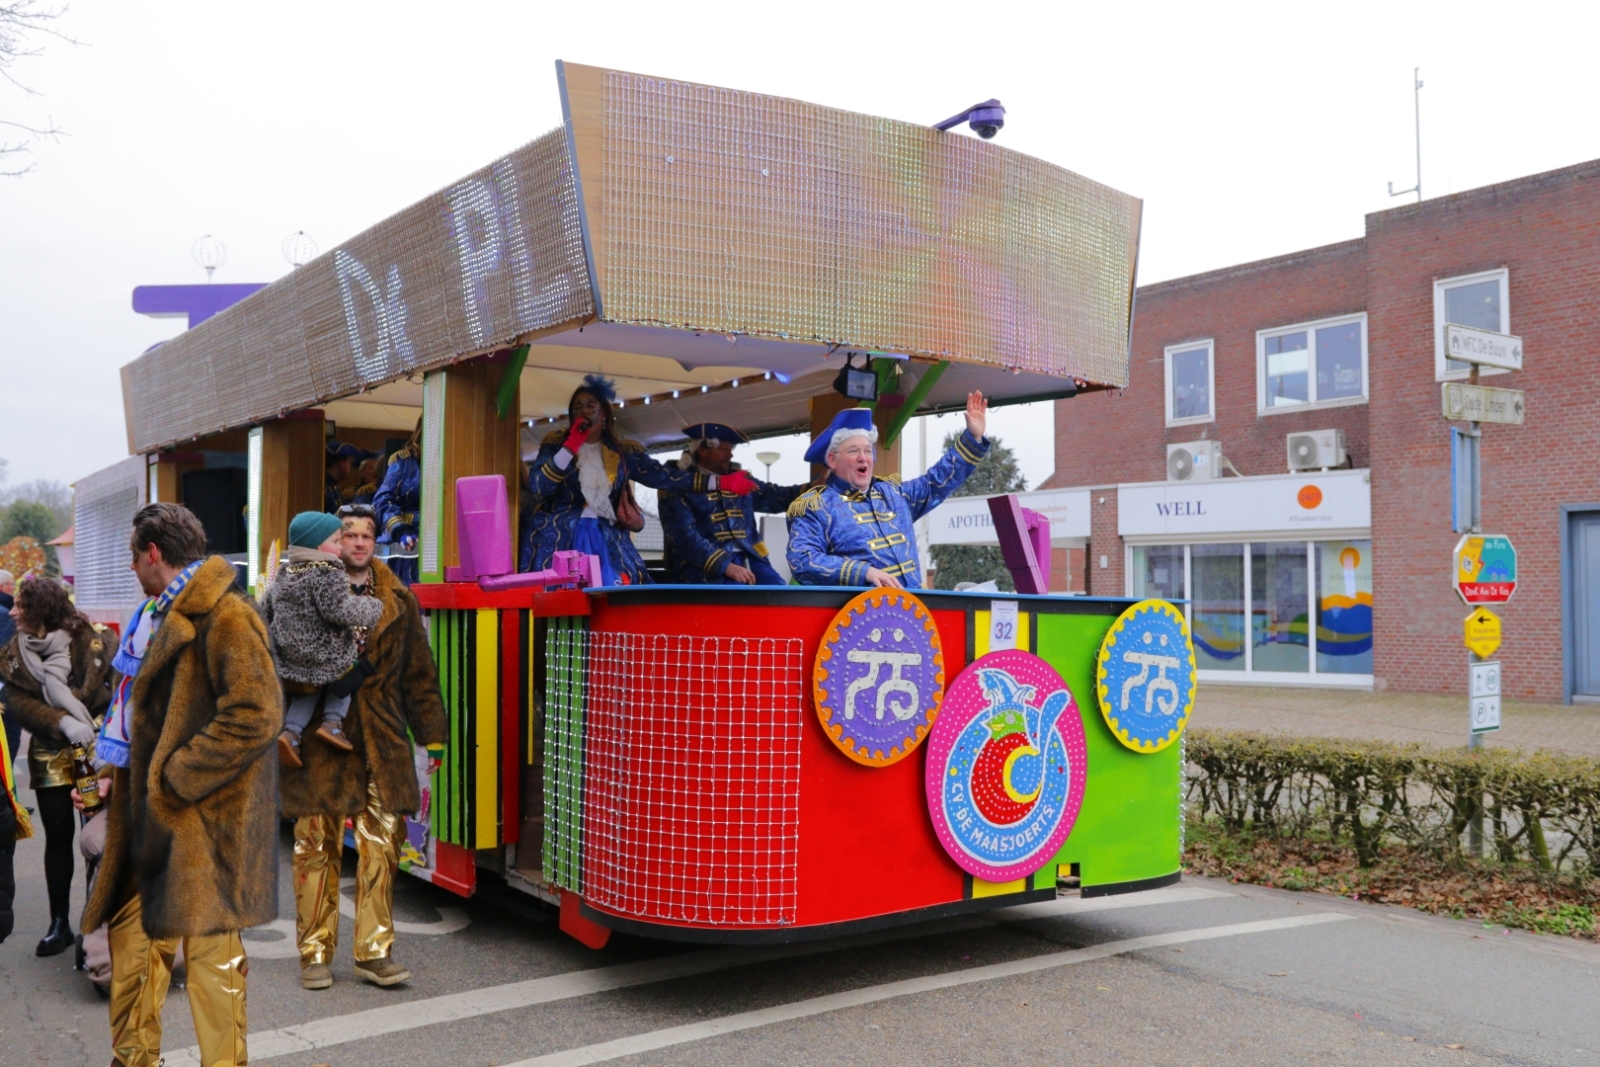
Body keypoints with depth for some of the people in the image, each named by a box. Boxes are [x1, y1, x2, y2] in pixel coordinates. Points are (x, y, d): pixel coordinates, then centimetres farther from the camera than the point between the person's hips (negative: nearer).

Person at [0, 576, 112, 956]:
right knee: (58, 835, 9)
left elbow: (107, 692, -9)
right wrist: (61, 722, -22)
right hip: (50, 755, 4)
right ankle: (60, 922, 18)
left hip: (95, 749, -4)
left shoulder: (90, 640, -9)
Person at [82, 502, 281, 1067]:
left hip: (202, 821, -10)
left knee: (211, 955, 0)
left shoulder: (227, 617, -16)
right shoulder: (162, 614, 16)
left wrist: (176, 778, -20)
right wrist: (120, 782, 14)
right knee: (132, 935, 18)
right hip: (151, 815, 10)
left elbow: (256, 717, -24)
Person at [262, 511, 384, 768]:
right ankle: (333, 722, 9)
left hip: (290, 661, 7)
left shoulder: (284, 575, 11)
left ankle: (290, 731, 13)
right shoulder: (328, 574, -16)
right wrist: (372, 608, -12)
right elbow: (340, 610, -26)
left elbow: (264, 610, 19)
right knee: (346, 669, 24)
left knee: (311, 688, 30)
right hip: (328, 660, -7)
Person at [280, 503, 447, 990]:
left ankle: (374, 952, 11)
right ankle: (316, 953, 15)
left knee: (381, 846, 2)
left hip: (382, 744, 2)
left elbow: (419, 673, 14)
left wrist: (432, 735, 11)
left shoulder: (398, 602, 11)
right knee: (316, 846, 3)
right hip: (319, 741, -2)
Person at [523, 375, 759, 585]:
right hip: (560, 540, -2)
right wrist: (571, 447, -12)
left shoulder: (624, 452, 9)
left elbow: (663, 477, 3)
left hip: (607, 542, 2)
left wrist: (721, 482, -4)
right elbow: (537, 486, -8)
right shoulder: (556, 443, 5)